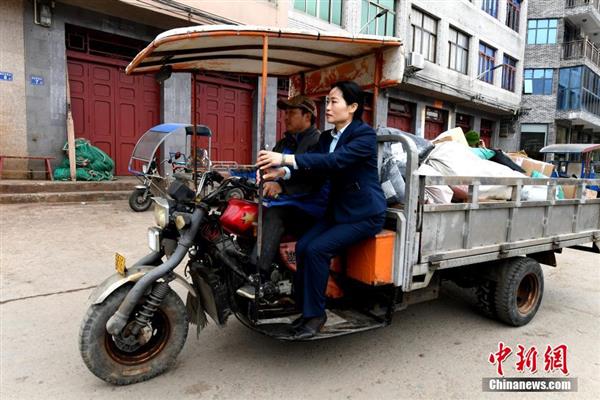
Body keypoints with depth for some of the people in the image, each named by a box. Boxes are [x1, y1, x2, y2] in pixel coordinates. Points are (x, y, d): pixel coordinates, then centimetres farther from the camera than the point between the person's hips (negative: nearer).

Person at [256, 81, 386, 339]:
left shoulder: (365, 134, -12)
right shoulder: (326, 137, 10)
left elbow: (335, 161, -29)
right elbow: (319, 167, -4)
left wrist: (286, 159, -36)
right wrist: (283, 171, -24)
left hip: (364, 213, -6)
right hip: (338, 210, 7)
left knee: (317, 249, -22)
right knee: (302, 246, -14)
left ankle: (315, 313, -5)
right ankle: (307, 307, 1)